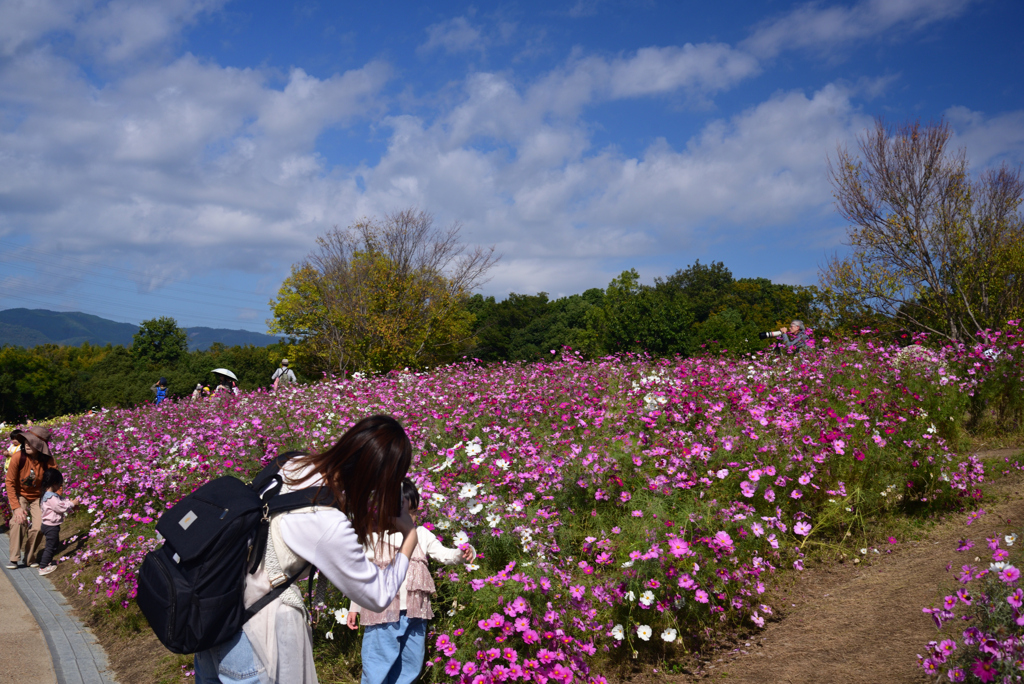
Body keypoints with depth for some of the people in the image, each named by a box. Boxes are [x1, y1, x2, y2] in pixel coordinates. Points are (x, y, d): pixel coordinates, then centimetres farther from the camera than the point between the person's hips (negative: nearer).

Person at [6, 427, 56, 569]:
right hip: (20, 495, -1)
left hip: (38, 497, 1)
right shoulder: (19, 457, -25)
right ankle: (14, 558, -8)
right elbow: (10, 482, -17)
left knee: (38, 526, -11)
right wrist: (16, 507, -22)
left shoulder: (48, 461, -22)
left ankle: (31, 558, 11)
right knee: (18, 521, -22)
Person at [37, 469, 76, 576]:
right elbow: (62, 507, -25)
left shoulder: (51, 494, 5)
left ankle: (47, 562, 36)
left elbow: (61, 500, 15)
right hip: (51, 526, -11)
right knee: (50, 546, 0)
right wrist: (72, 504, -12)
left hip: (48, 525, 11)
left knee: (55, 543, 23)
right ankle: (43, 567, 8)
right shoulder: (51, 498, -27)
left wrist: (70, 501, -1)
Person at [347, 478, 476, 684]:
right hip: (382, 613, -3)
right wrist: (354, 607, 4)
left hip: (414, 613, 3)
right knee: (377, 664, -1)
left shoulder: (421, 535, 5)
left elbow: (444, 555, 0)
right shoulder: (374, 537, -2)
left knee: (409, 666, 13)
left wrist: (463, 554, -22)